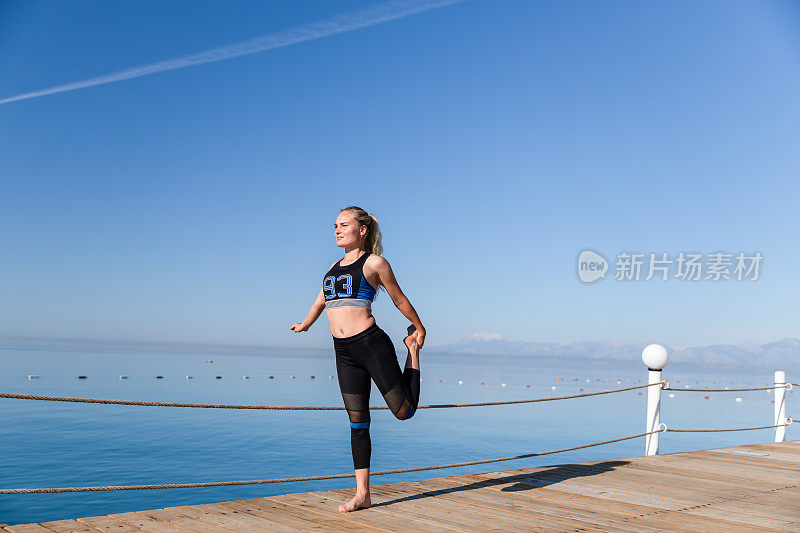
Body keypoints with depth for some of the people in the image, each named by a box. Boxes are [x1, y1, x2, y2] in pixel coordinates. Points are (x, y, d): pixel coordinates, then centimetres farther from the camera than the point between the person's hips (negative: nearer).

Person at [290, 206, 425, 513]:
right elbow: (320, 302, 34)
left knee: (404, 411, 2)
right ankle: (362, 494, 13)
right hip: (344, 353, 5)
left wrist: (419, 329, 17)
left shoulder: (374, 263, -1)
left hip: (371, 344, -5)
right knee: (357, 423, 6)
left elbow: (399, 299, 9)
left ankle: (413, 350, 28)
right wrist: (304, 325, 47)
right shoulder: (335, 266, 17)